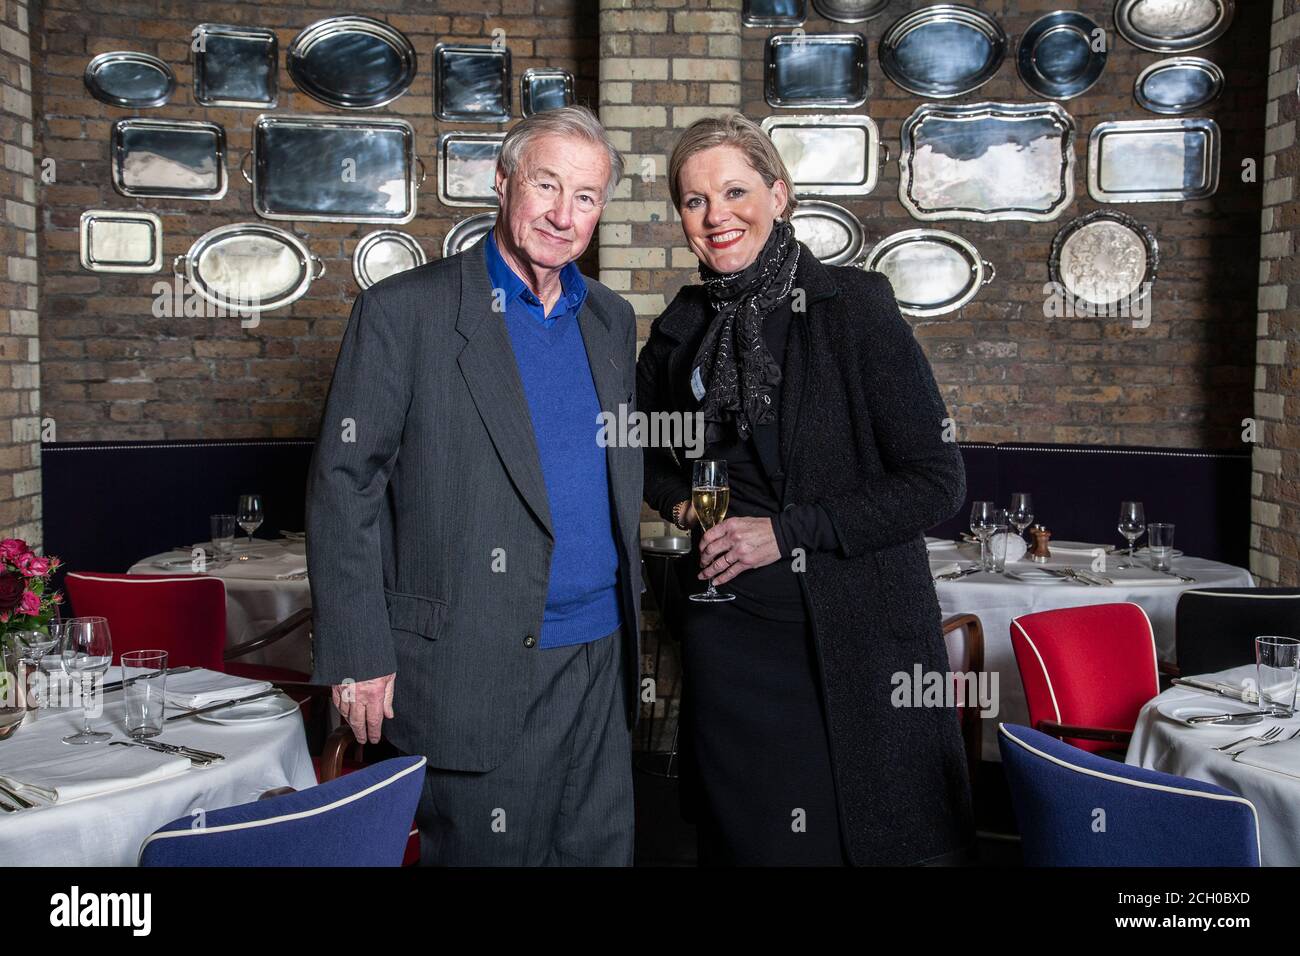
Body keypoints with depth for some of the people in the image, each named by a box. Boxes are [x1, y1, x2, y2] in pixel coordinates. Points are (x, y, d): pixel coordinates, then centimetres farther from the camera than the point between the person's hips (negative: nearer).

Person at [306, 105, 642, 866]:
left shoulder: (612, 320, 11)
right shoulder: (405, 311, -7)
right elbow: (343, 485, -9)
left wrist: (631, 618, 15)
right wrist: (359, 656, -12)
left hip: (602, 660, 6)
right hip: (476, 667, -5)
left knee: (603, 848, 15)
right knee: (485, 852, 7)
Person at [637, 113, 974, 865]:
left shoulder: (855, 305, -8)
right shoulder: (681, 330, 6)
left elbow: (937, 483, -11)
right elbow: (648, 451, 24)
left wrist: (787, 530, -14)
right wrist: (681, 503, 2)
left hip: (858, 636, -3)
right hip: (729, 634, 4)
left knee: (873, 836, 6)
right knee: (748, 838, 12)